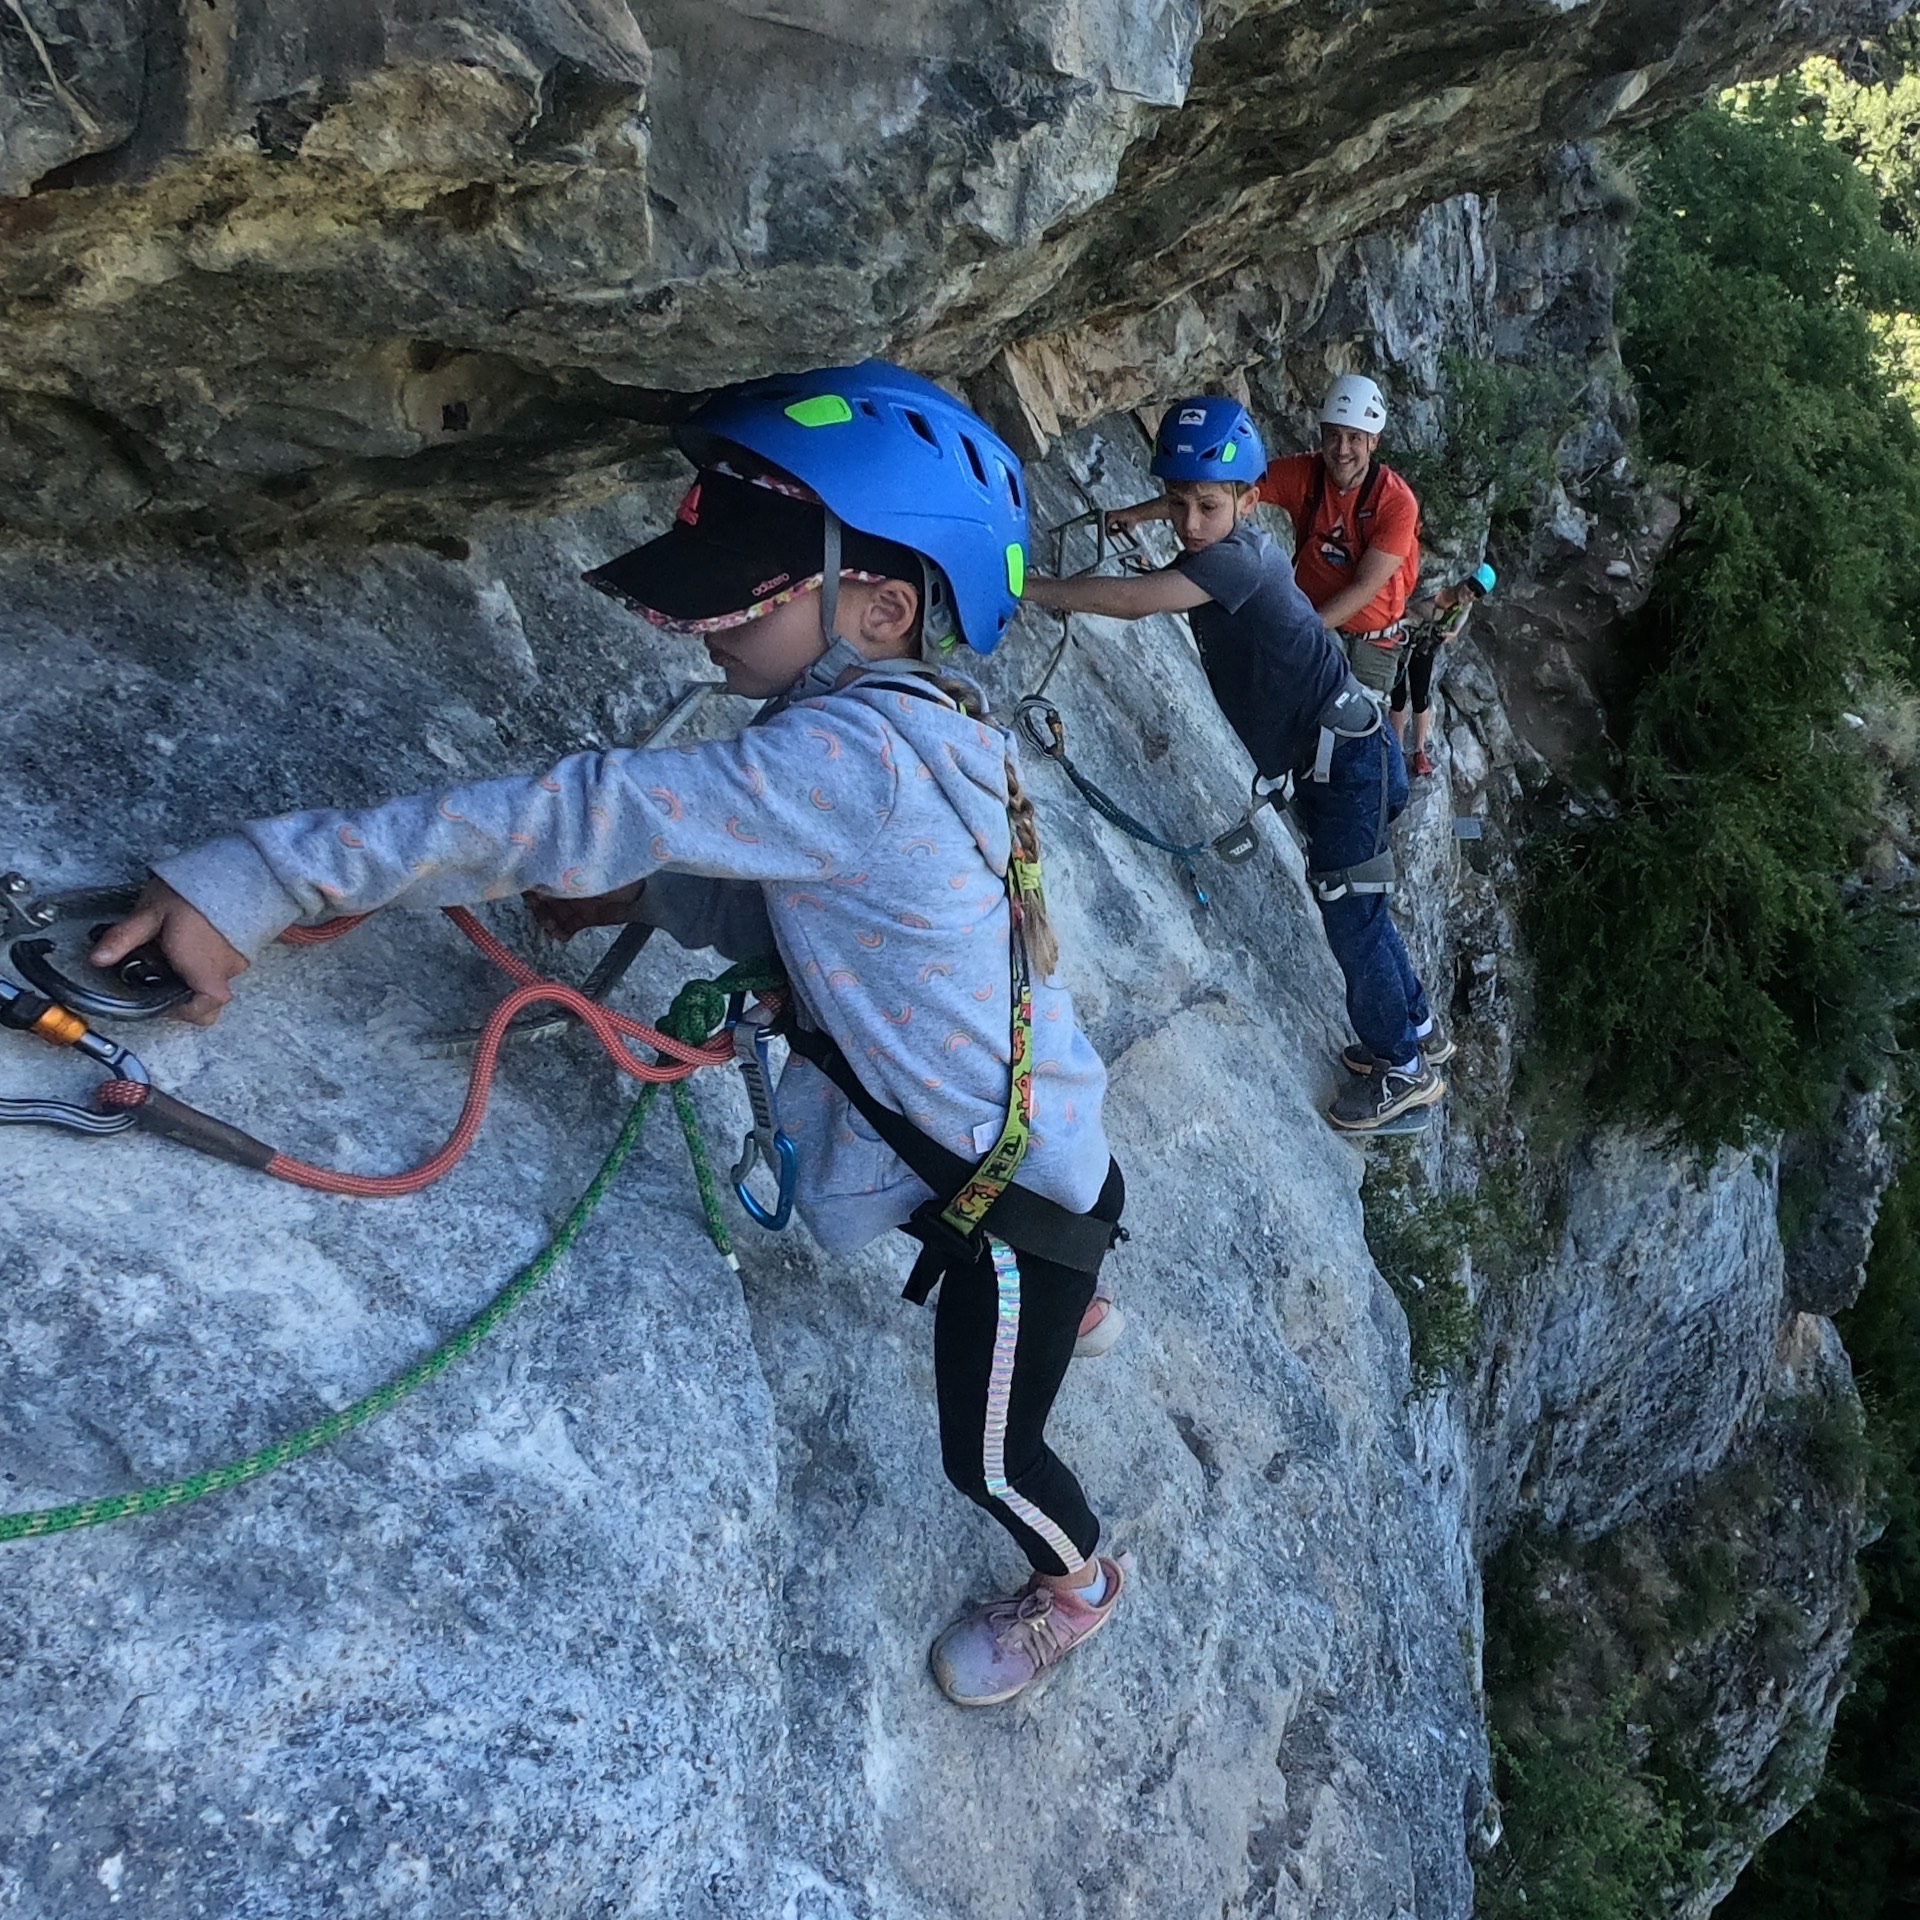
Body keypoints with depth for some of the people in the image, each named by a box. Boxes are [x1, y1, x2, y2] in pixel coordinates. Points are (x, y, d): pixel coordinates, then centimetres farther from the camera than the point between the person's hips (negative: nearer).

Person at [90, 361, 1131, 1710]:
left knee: (986, 1452, 16)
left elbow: (582, 819, -41)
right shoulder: (930, 727, -7)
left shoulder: (858, 756, -36)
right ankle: (1064, 1310, 72)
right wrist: (651, 896, -9)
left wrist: (262, 878, -41)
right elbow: (809, 911, 5)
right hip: (1018, 1132, 8)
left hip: (1014, 1184, -8)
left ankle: (1079, 1585, 47)